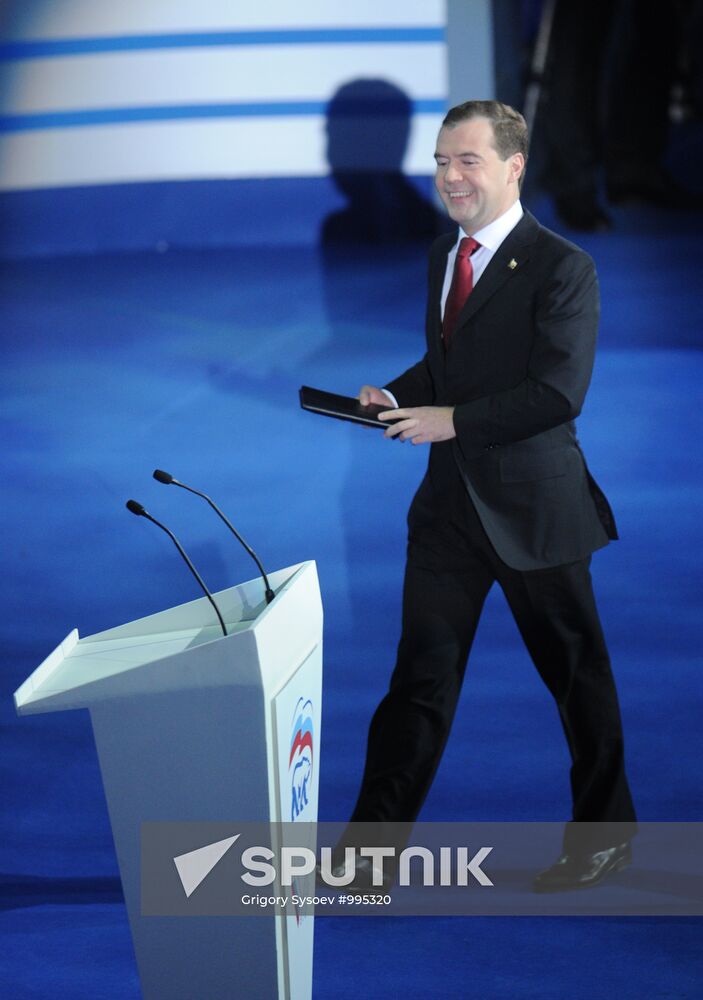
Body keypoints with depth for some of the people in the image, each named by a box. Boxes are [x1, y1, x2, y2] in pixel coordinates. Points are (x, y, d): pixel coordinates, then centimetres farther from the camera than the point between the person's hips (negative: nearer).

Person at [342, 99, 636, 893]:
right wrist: (397, 395, 2)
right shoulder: (444, 258, 11)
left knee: (576, 676, 10)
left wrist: (452, 420, -22)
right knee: (422, 671, 5)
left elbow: (559, 393, -21)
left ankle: (604, 834, 27)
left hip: (533, 506, -6)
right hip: (451, 499, 6)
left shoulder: (560, 268, -14)